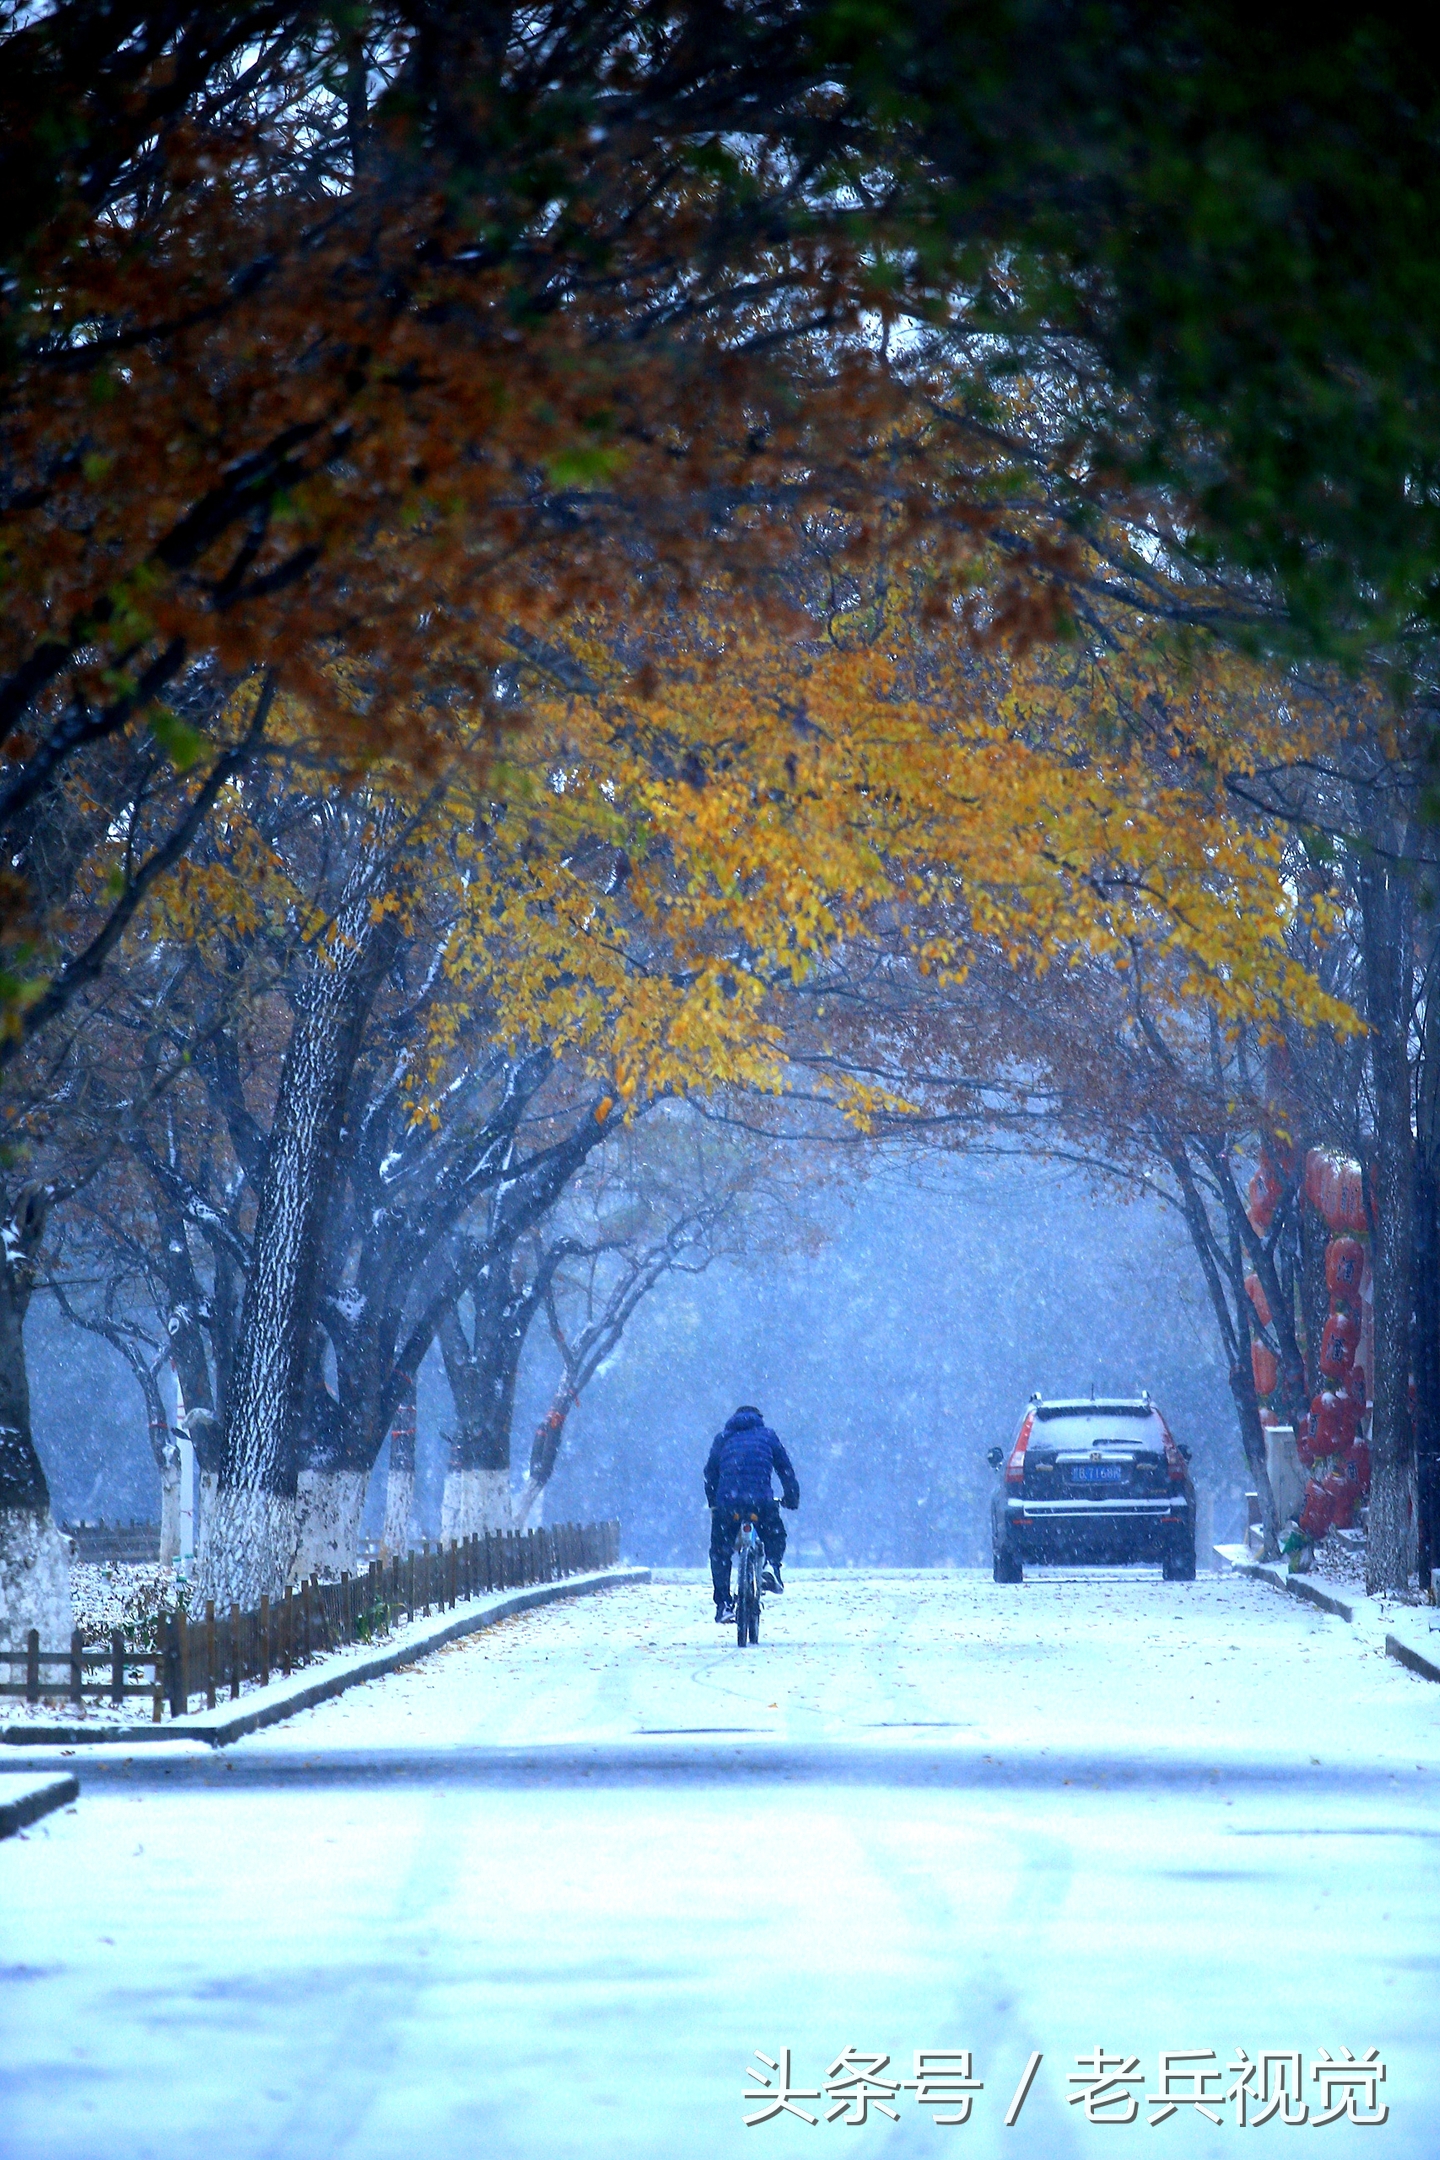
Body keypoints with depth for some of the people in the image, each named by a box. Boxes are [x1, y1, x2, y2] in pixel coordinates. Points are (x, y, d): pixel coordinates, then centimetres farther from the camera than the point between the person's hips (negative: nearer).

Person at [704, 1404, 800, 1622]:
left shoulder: (722, 1438, 22)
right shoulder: (767, 1435, 21)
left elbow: (710, 1473, 19)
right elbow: (786, 1469, 20)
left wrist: (713, 1502, 27)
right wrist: (791, 1498, 29)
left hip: (727, 1503, 0)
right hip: (762, 1502, 0)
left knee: (720, 1553, 16)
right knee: (775, 1537, 26)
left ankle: (724, 1604, 6)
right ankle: (772, 1565, -6)